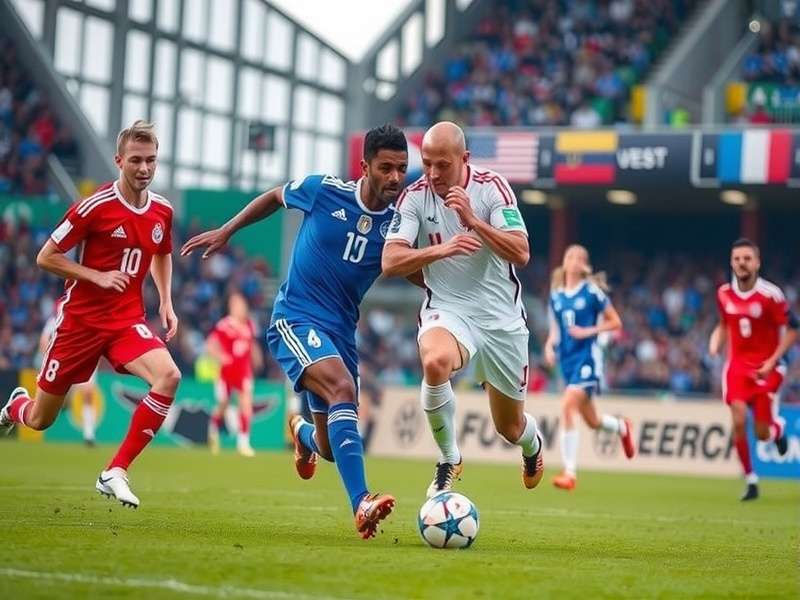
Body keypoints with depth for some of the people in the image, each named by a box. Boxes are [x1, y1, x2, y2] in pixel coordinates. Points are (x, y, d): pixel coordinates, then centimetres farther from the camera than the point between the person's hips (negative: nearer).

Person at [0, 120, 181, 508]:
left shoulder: (162, 212, 1)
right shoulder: (96, 206, -15)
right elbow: (46, 258, -10)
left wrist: (166, 302, 9)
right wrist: (98, 277, -19)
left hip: (127, 321, 3)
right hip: (80, 319, -3)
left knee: (169, 376, -27)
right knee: (40, 420, 7)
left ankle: (115, 472, -20)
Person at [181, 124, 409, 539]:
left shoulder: (399, 221, -2)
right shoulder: (323, 190, -8)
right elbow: (275, 197, 12)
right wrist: (226, 231, 14)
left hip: (341, 331, 4)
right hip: (295, 320, -4)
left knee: (332, 448, 9)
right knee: (343, 389, -34)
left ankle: (301, 430, 50)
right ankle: (361, 504, -43)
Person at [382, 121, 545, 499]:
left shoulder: (492, 187, -10)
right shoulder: (415, 197, -8)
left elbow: (521, 254, -19)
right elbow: (390, 262, -16)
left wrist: (472, 220, -32)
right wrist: (441, 249, -32)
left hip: (501, 317, 1)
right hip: (447, 311, -1)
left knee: (510, 428, 11)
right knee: (434, 361, -38)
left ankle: (532, 442, 53)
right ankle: (448, 460, -15)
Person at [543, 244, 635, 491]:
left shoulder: (592, 291, -6)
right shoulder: (556, 295, 10)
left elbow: (616, 323, -2)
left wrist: (588, 331, -14)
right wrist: (550, 344, 0)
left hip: (587, 358, -6)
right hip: (567, 360, 6)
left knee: (567, 408, -23)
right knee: (592, 421, 14)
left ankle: (570, 472, -18)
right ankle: (622, 428, 49)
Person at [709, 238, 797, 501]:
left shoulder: (770, 294, -14)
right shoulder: (724, 294, 1)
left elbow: (792, 330, -8)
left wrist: (772, 362, -16)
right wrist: (716, 343, -2)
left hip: (766, 368, -3)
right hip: (737, 364, 3)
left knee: (763, 434, -5)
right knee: (739, 421, -16)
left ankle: (778, 428, 35)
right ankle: (750, 480, 0)